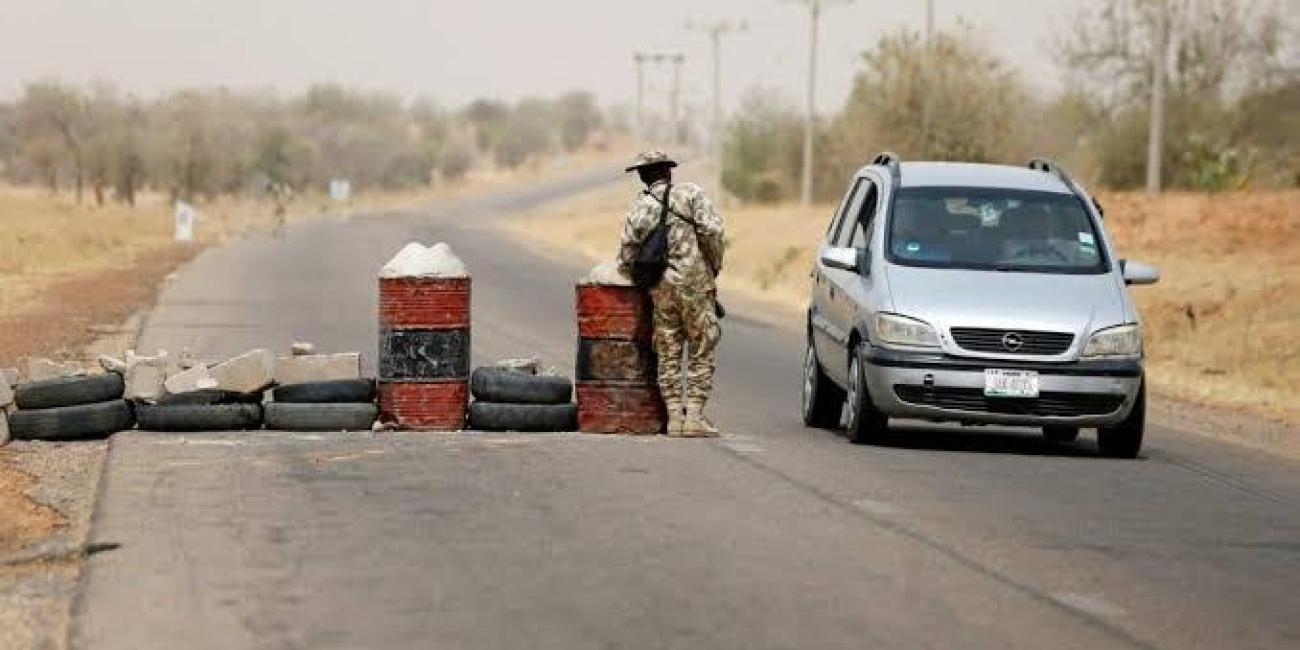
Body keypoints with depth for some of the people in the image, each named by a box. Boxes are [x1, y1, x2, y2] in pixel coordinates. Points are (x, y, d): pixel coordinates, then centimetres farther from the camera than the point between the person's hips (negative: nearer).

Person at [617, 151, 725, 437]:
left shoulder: (638, 209, 6)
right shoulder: (690, 193, -2)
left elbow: (626, 259, 3)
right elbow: (711, 230, -14)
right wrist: (715, 266, -1)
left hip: (661, 290, 3)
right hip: (694, 284, -3)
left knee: (668, 356, 10)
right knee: (702, 353, 3)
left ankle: (675, 416, 6)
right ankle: (695, 416, -3)